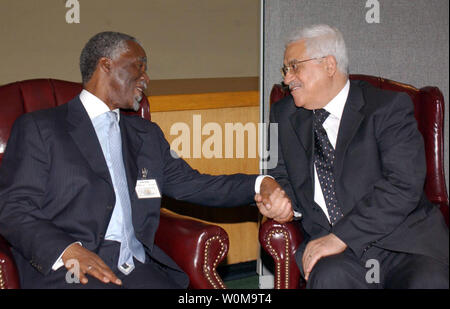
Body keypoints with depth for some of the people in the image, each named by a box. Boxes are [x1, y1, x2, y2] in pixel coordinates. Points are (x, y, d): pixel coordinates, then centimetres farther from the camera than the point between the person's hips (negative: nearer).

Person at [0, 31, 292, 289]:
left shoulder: (147, 134, 23)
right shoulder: (38, 128, 6)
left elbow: (191, 184, 18)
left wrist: (260, 185, 2)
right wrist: (70, 251, -18)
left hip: (139, 269, 5)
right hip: (66, 273, -5)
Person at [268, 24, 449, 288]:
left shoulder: (389, 106, -2)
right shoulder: (284, 114, 14)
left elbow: (403, 185, -13)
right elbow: (282, 176, 21)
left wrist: (342, 236, -19)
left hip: (405, 242, -2)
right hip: (331, 245, 2)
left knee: (427, 282, -31)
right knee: (330, 276, -31)